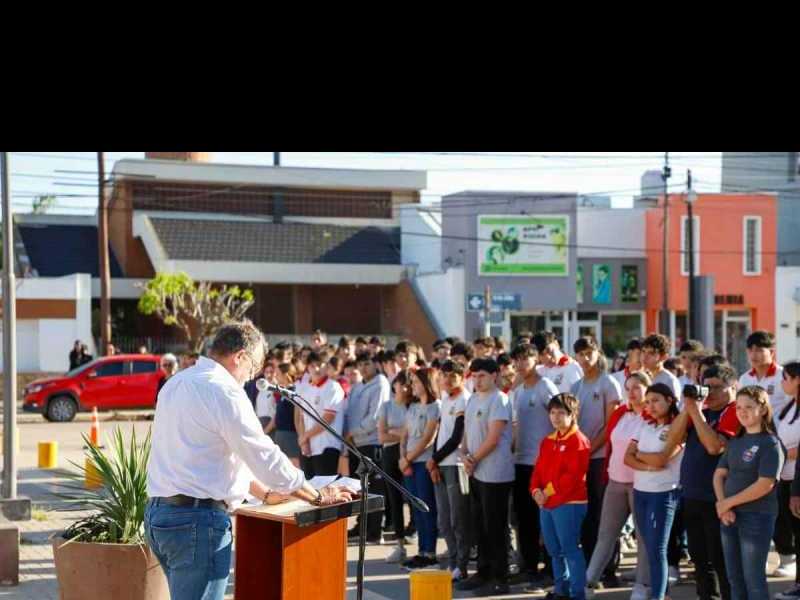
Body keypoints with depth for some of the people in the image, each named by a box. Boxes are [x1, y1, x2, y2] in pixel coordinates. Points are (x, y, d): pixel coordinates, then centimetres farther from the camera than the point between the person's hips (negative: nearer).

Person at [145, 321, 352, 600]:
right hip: (197, 518, -9)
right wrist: (317, 497, 0)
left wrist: (265, 492, 26)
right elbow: (266, 458, -12)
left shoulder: (176, 384, 15)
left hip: (158, 512, 9)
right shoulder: (225, 391, -13)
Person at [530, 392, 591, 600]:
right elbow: (539, 470, 15)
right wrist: (536, 490, -4)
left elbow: (574, 475, -17)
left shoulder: (578, 441, -10)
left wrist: (549, 491, -16)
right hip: (546, 504, 9)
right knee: (554, 549, 16)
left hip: (569, 503, -8)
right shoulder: (547, 442, 16)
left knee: (570, 548, -7)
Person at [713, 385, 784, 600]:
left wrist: (728, 502, -13)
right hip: (730, 516, 7)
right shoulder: (735, 441, 11)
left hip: (757, 517, -7)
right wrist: (722, 505, -10)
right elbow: (719, 474, 8)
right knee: (735, 579, 12)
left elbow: (765, 485, -18)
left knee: (754, 580, -1)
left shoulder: (770, 443, -9)